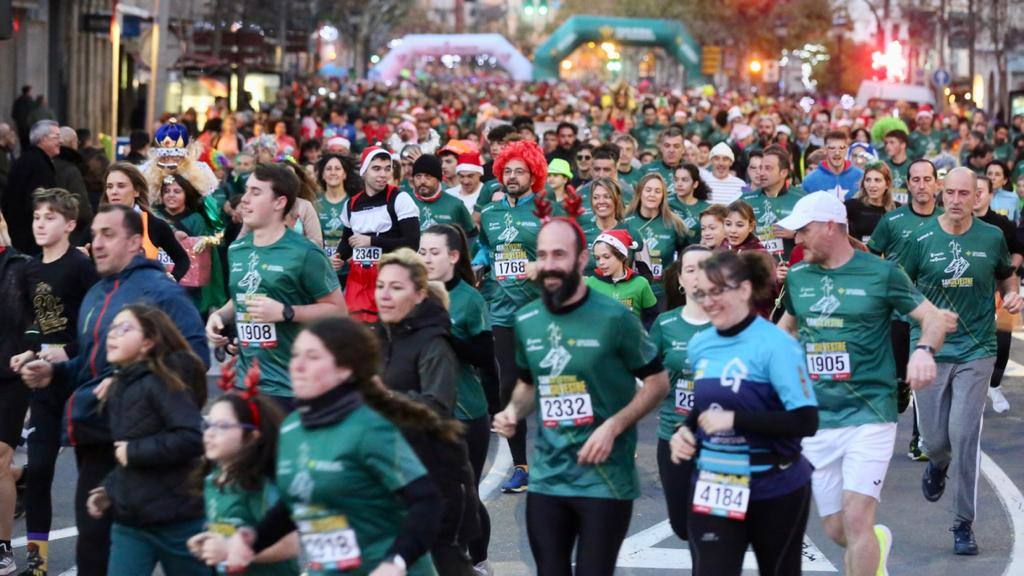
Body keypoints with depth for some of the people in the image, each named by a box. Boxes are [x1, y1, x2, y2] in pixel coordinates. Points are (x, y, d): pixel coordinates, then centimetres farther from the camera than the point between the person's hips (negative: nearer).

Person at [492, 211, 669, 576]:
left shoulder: (614, 318, -11)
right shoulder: (526, 321, 4)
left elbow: (658, 382, -4)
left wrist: (613, 426, -16)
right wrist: (513, 411, -2)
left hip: (605, 479, -5)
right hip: (547, 478, 5)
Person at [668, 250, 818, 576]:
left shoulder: (775, 344, -17)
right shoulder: (699, 345, 3)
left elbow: (806, 422, -23)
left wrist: (734, 420, -25)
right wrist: (686, 430, 1)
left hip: (775, 489, -5)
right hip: (712, 487, 5)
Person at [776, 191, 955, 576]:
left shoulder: (881, 273, -4)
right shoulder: (798, 277, 9)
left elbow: (934, 318, -4)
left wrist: (924, 349, -24)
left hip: (869, 415, -4)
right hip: (816, 419, 5)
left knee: (856, 520, -16)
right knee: (835, 530, 8)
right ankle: (877, 543, 41)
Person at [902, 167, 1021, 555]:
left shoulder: (992, 238, 1)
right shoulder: (922, 239, -3)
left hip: (976, 351, 0)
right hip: (930, 350, 0)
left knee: (964, 435, -11)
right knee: (934, 440, 4)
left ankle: (964, 526, 1)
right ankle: (938, 465, 45)